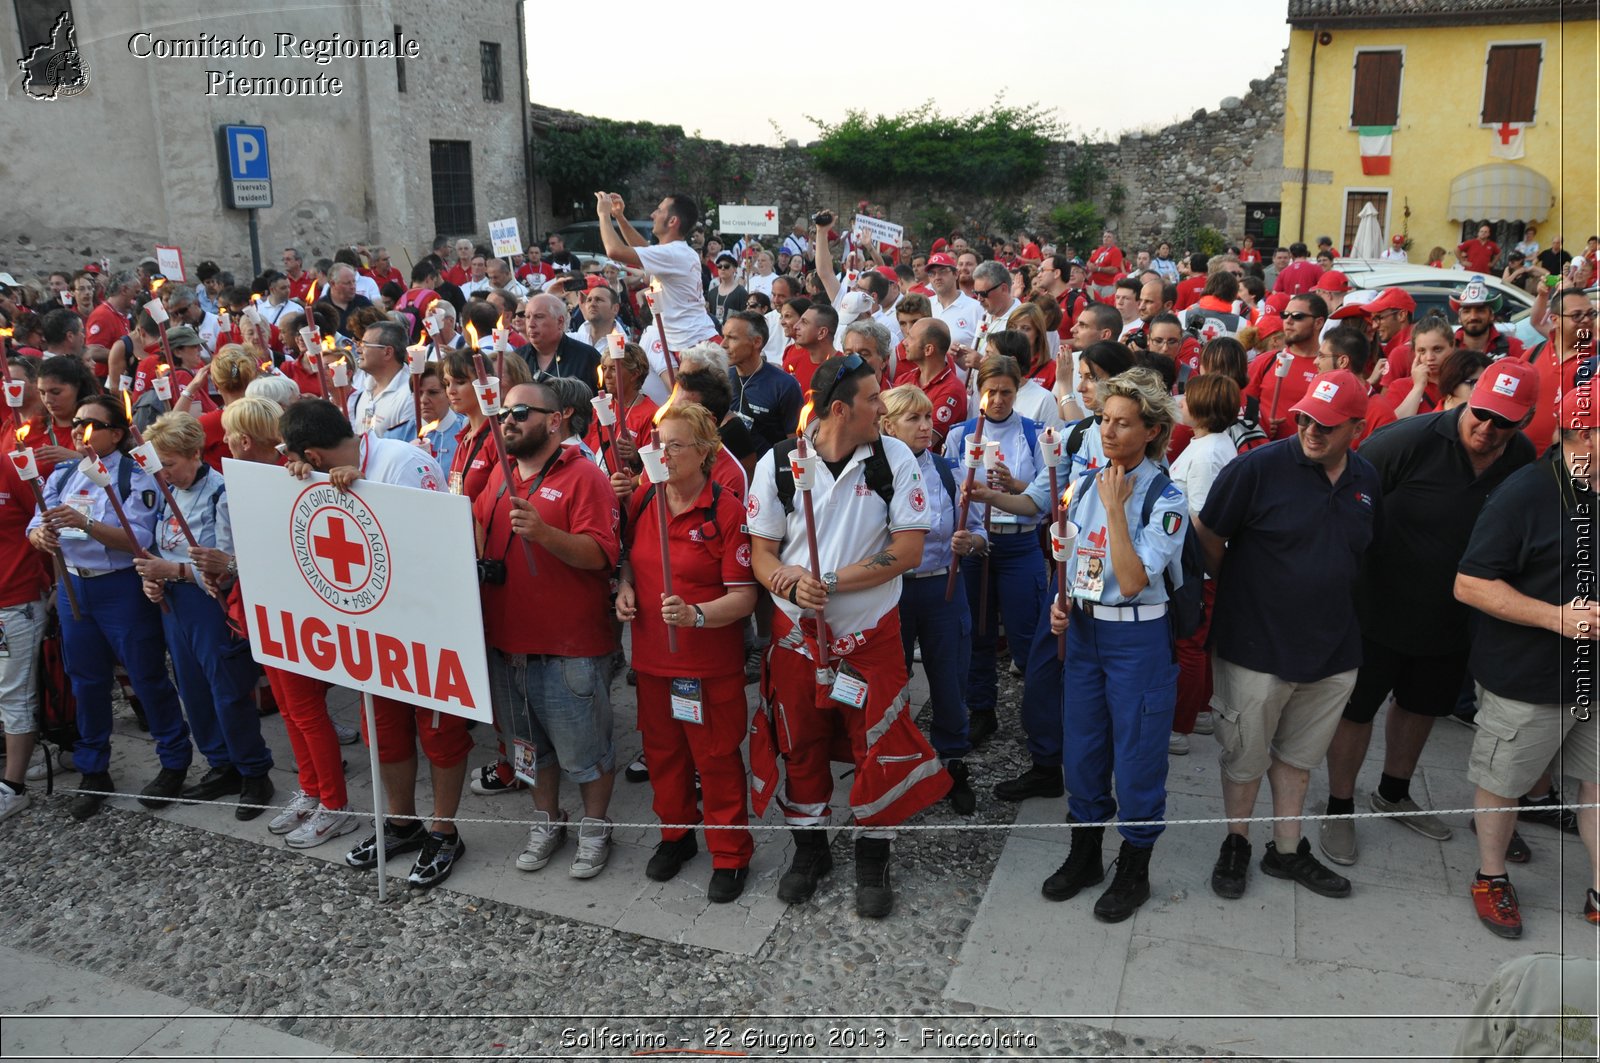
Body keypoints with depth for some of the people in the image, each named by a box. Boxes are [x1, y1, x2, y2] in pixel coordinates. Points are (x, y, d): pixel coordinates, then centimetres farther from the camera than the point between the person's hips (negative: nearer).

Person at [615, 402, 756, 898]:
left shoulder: (728, 512, -15)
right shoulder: (643, 501, 2)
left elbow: (743, 597, -16)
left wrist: (694, 614, -31)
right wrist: (625, 587, -2)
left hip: (710, 665, -5)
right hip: (652, 656, 6)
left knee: (716, 759, 6)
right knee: (662, 749, 18)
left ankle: (730, 855, 23)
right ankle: (676, 835, 39)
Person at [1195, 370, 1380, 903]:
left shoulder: (1366, 480, 3)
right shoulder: (1259, 467, -16)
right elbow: (1208, 537, -9)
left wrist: (1326, 597, 14)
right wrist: (1241, 592, 2)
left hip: (1331, 650, 5)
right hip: (1256, 648, -5)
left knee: (1298, 756, 20)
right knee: (1245, 757, 11)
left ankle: (1287, 850, 36)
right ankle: (1235, 845, 32)